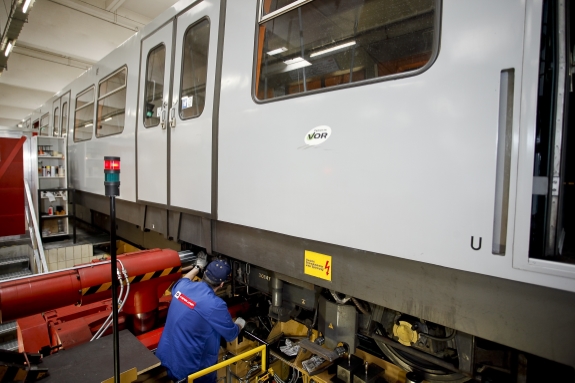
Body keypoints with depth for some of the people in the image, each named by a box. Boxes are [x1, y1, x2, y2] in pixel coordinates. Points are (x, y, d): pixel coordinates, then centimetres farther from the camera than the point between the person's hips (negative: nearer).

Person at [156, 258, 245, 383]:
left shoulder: (182, 286, -9)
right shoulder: (215, 305, -27)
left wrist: (197, 268, 30)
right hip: (187, 367, -6)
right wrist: (239, 325, 10)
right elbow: (231, 334, -11)